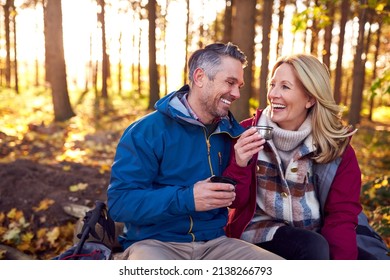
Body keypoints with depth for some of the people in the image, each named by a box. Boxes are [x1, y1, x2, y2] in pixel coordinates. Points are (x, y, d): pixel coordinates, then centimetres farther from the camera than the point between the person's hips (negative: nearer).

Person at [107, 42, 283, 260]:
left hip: (214, 242, 5)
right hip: (154, 242, -4)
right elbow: (120, 202, -13)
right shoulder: (146, 131, -7)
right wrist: (186, 198, -24)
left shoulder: (229, 133, 9)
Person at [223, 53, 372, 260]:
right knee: (312, 247, -31)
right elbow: (233, 201, -4)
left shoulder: (337, 144, -2)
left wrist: (340, 260, -21)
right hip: (261, 229, -2)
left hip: (314, 234, 3)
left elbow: (342, 212, -5)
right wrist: (240, 165, -25)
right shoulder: (248, 131, -5)